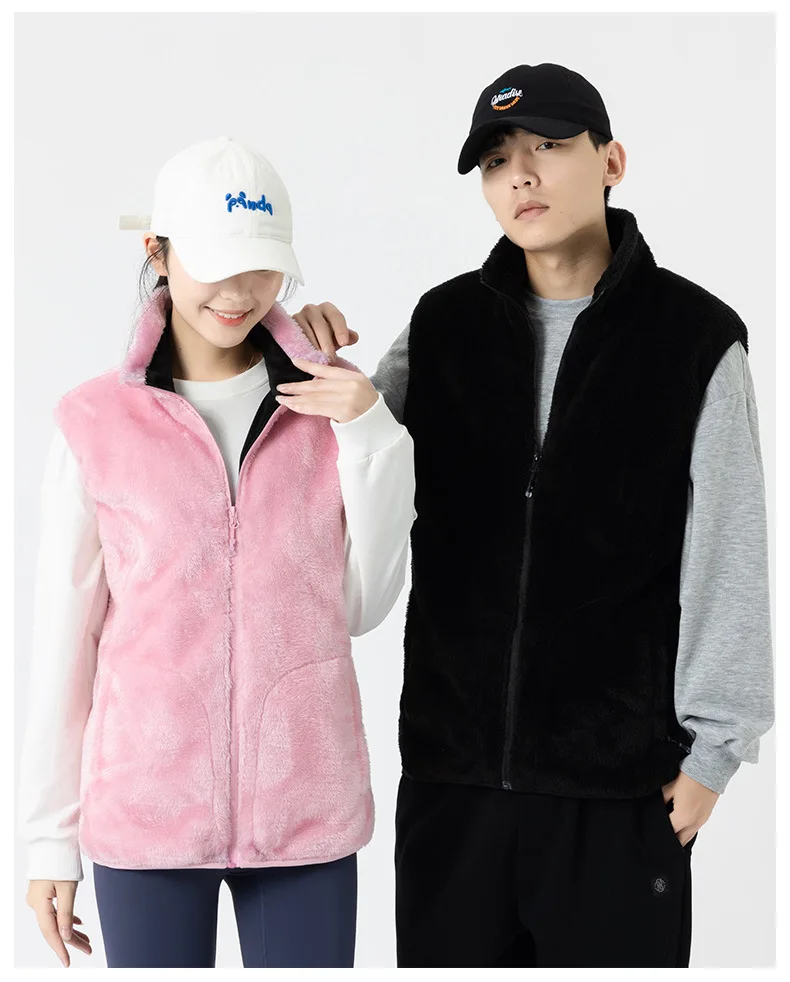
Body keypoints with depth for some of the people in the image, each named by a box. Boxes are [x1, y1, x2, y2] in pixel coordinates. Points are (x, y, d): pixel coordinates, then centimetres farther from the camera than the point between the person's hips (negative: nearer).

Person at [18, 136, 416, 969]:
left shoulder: (333, 405, 1)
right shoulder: (97, 425, -5)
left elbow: (362, 608, 4)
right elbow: (64, 637, 1)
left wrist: (372, 440, -6)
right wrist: (49, 837, 4)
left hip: (305, 807, 2)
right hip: (146, 809, -1)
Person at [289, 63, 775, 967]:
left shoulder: (694, 338, -5)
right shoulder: (443, 324, 5)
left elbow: (727, 560, -4)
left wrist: (710, 745, -4)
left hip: (620, 773, -3)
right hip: (449, 757, 3)